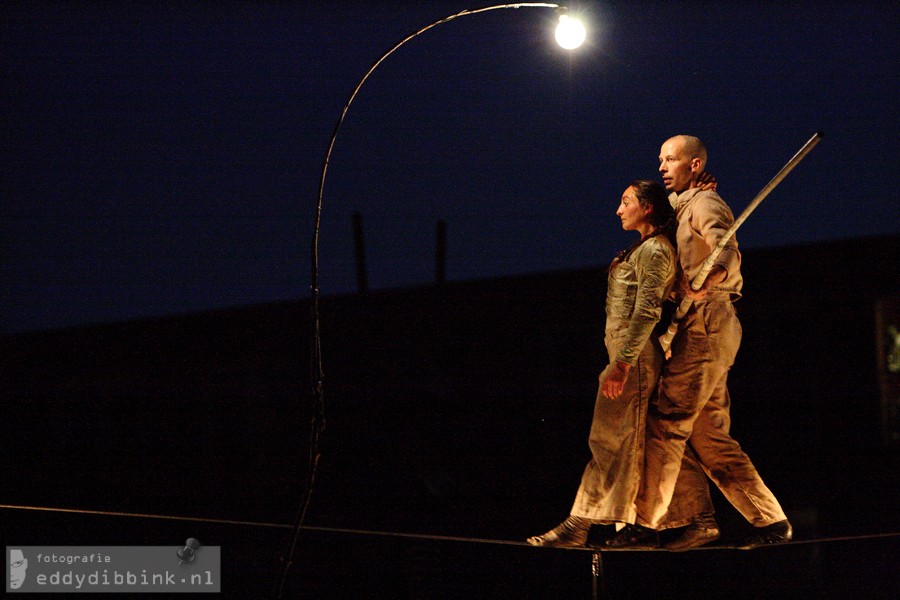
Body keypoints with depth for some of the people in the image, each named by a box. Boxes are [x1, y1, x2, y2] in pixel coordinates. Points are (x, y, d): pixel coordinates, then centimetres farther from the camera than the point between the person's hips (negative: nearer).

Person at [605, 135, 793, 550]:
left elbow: (728, 255, -24)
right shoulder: (682, 209, 25)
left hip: (706, 326, -10)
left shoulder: (704, 204, -5)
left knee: (666, 422, -11)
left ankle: (646, 521, -11)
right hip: (701, 329, 10)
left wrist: (705, 282, -45)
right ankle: (771, 520, 4)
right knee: (709, 436, 6)